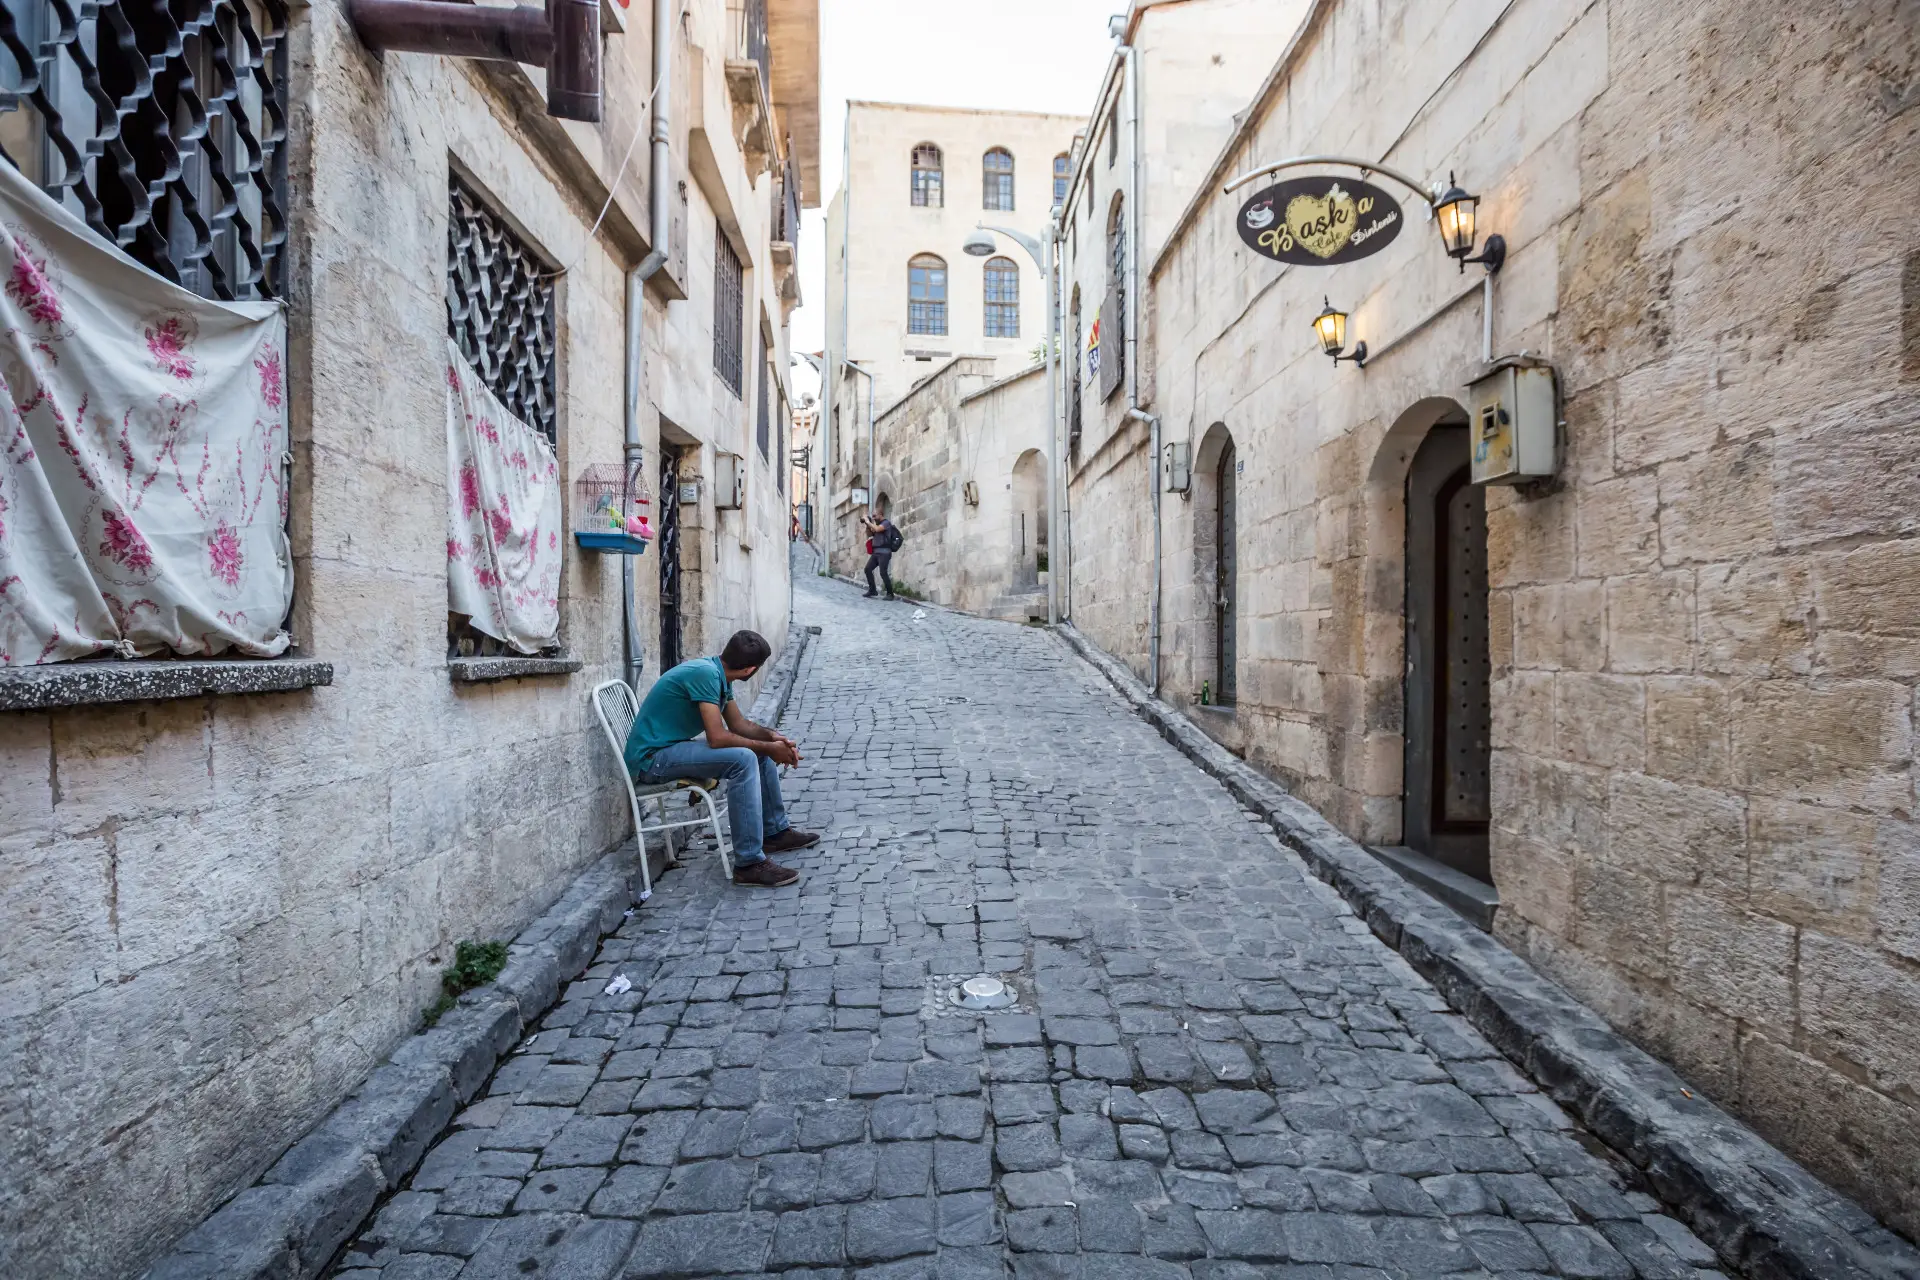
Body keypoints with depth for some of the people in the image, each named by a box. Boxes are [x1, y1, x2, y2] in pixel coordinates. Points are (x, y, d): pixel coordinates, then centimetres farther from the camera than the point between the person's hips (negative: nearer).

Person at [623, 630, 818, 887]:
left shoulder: (719, 675, 5)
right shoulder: (705, 674, -25)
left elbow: (739, 724, 13)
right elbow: (717, 738, -28)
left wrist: (772, 736, -4)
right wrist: (768, 747, -18)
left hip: (674, 747, 10)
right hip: (651, 757, -10)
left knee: (762, 752, 10)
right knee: (743, 759, -29)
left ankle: (775, 831, 22)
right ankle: (749, 864, -25)